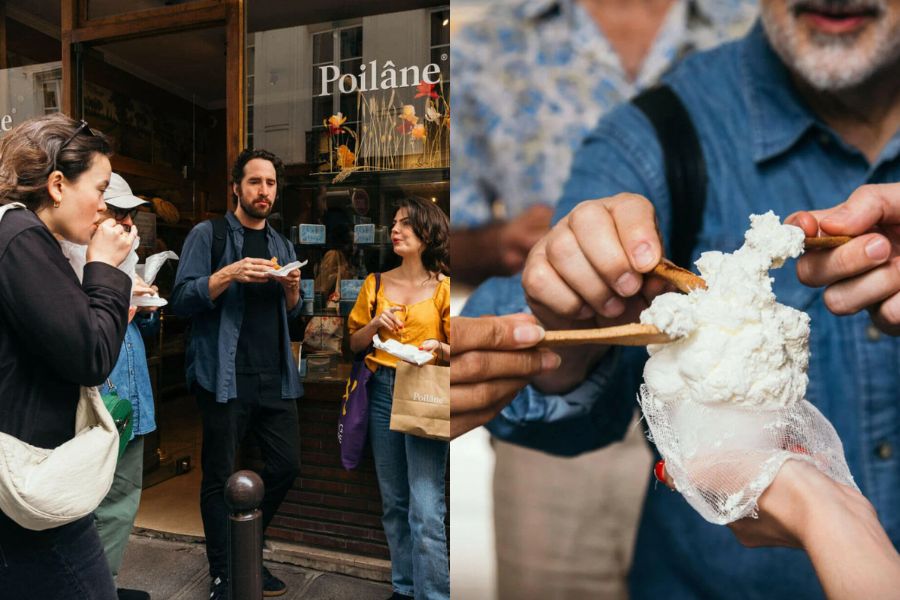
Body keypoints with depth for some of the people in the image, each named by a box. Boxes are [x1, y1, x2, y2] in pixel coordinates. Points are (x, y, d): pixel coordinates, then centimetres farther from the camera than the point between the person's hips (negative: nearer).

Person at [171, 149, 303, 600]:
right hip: (226, 377, -5)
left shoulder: (280, 243, 16)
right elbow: (181, 299, -8)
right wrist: (230, 274, -22)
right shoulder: (208, 234, 0)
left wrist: (292, 287, -4)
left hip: (276, 377, 5)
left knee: (286, 466, 9)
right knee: (220, 478, 5)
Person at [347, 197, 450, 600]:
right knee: (394, 503, 13)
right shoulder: (376, 284, 9)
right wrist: (375, 323, -6)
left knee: (426, 511, -6)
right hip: (383, 391, 4)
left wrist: (438, 348, -22)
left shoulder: (443, 287, -2)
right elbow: (354, 343, 13)